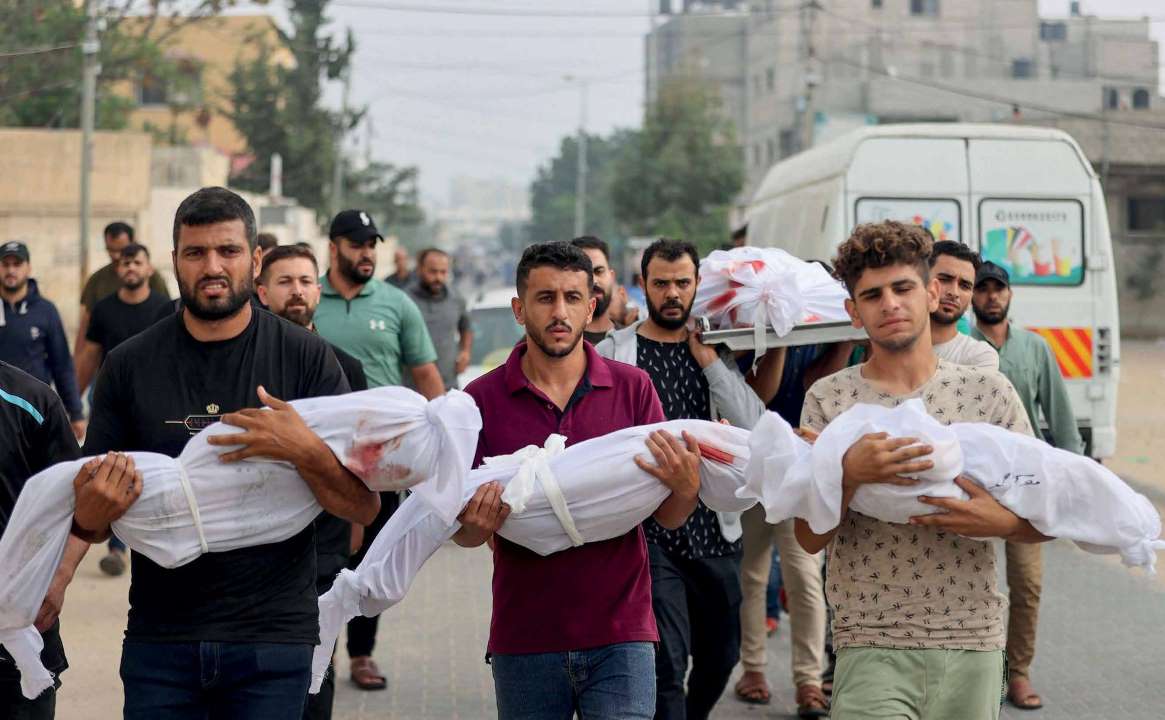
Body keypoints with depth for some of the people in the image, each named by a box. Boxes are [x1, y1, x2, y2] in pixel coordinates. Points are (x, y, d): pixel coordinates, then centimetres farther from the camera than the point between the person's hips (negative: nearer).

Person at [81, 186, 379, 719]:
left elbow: (364, 507, -4)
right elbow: (92, 524, 7)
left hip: (273, 638, -1)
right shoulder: (129, 365, 3)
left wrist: (305, 452, -23)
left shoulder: (305, 358, -1)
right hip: (159, 637, 1)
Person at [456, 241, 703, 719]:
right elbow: (462, 533, 3)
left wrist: (685, 486, -20)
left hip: (619, 636, 0)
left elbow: (669, 518, 2)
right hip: (523, 640, 0)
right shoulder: (483, 398, -1)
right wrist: (478, 525, -20)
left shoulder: (632, 388, 1)